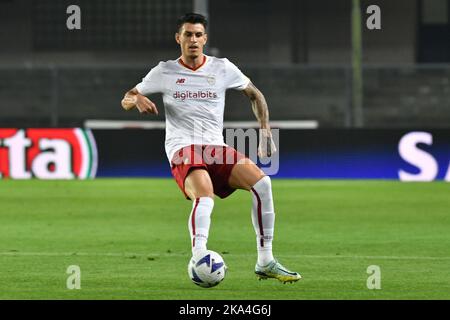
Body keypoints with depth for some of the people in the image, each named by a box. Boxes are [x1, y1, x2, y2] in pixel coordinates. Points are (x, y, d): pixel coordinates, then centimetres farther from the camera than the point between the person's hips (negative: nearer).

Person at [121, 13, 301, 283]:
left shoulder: (222, 68, 11)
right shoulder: (165, 72, 8)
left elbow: (254, 94, 24)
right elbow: (126, 100, 14)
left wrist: (266, 131, 12)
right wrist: (137, 99, -11)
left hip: (217, 148, 3)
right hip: (183, 149, -3)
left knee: (262, 182, -20)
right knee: (204, 197, -34)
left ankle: (265, 263, -12)